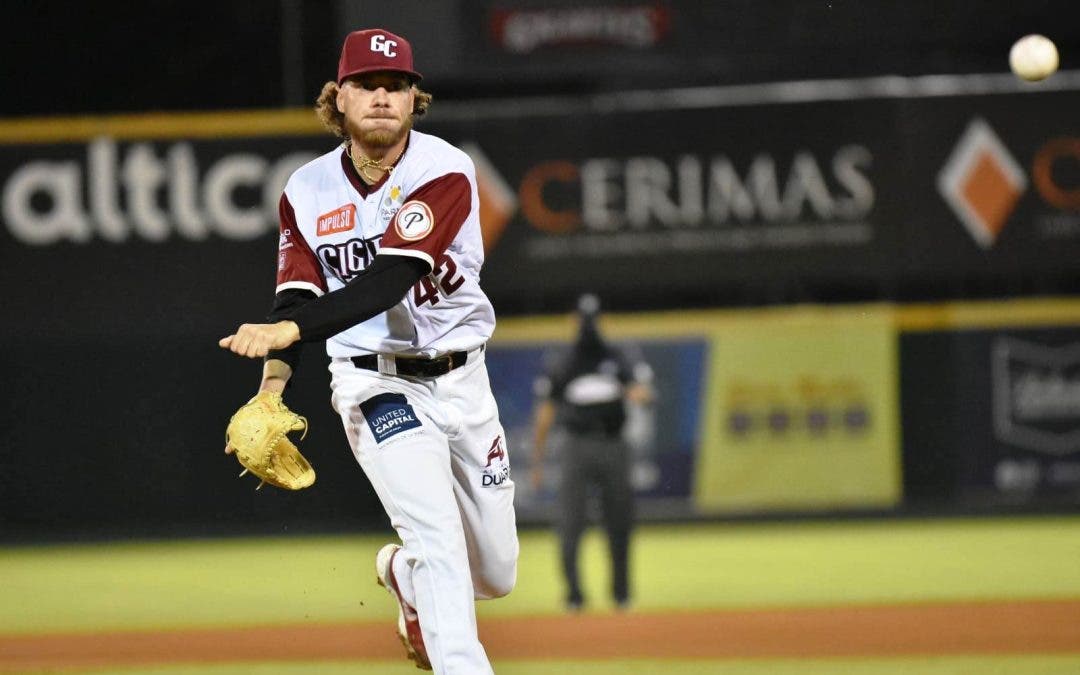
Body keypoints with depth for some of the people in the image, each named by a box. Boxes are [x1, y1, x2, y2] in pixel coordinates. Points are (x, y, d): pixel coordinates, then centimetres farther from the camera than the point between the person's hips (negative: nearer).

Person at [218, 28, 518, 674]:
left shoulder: (444, 172, -16)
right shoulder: (307, 191, -3)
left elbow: (389, 280, -29)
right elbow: (297, 296, -6)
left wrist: (291, 328, -41)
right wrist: (273, 386, -27)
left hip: (462, 379, 1)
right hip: (377, 384, -1)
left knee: (495, 574, 13)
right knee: (438, 541, -21)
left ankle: (402, 572, 46)